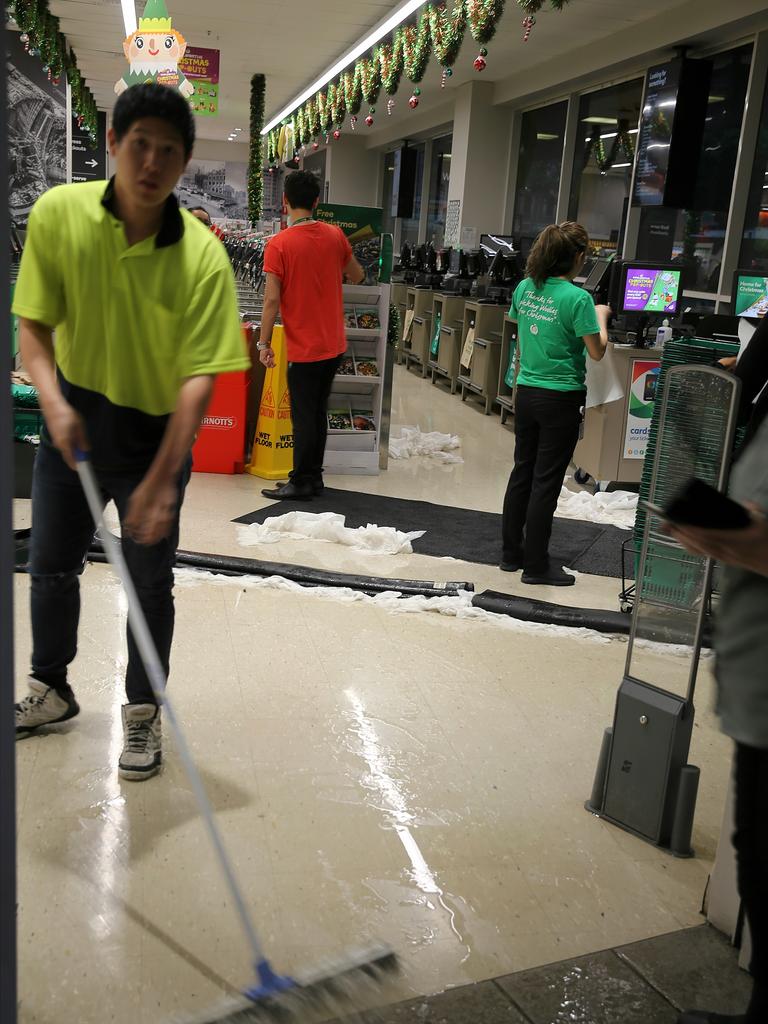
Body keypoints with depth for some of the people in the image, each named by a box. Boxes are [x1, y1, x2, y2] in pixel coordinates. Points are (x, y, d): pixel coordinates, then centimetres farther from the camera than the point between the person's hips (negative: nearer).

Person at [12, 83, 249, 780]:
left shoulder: (203, 257, -20)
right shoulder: (57, 214, -12)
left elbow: (198, 380, -22)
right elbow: (35, 325, -5)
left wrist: (161, 481, -28)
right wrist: (53, 401, -23)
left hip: (155, 435, -3)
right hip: (73, 422, 3)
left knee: (151, 582, 5)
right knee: (50, 566, 15)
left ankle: (143, 713, 28)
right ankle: (52, 689, 40)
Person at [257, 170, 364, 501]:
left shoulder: (278, 244, -13)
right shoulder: (335, 236, 2)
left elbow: (272, 300, -15)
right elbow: (357, 276, 16)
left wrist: (264, 343, -7)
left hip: (303, 348, -5)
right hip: (334, 344, 5)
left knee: (303, 417, 2)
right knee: (318, 412, 16)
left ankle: (301, 483, 9)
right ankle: (314, 477, 24)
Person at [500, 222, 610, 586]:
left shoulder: (524, 288, 3)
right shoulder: (577, 298, -16)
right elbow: (597, 352, -10)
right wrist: (601, 317, 4)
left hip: (526, 392, 6)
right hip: (560, 398, -6)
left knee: (522, 472, 15)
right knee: (546, 481, 1)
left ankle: (512, 553, 25)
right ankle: (536, 566, 10)